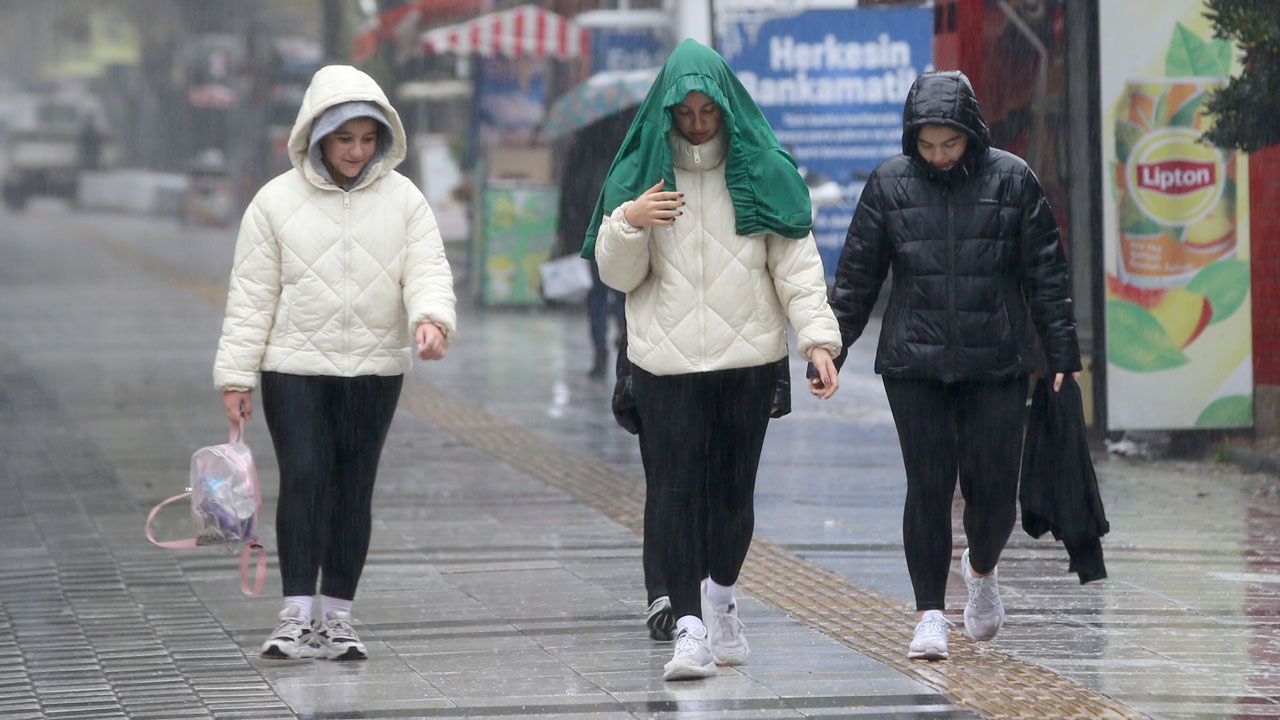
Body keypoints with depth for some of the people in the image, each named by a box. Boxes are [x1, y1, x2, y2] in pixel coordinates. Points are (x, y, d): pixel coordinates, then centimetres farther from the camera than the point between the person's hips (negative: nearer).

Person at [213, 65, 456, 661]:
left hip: (375, 369, 2)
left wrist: (431, 318, -24)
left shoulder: (402, 199, 4)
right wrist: (236, 376, -3)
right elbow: (252, 294, 1)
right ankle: (297, 615, -10)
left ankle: (337, 616, 12)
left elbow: (427, 270, -1)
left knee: (354, 488, 4)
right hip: (294, 367, -2)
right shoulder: (277, 201, 0)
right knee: (303, 478, -12)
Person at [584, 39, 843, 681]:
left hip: (748, 358, 1)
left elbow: (796, 264, 2)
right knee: (678, 492, -8)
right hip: (665, 361, 0)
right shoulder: (639, 175, 5)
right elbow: (617, 275, 6)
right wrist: (628, 221, -14)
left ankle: (720, 599, 29)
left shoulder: (763, 172, 4)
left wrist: (818, 337, -10)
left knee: (734, 488, 7)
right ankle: (689, 628, -10)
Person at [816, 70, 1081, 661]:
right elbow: (856, 276, 8)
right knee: (928, 487, -4)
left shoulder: (1011, 180, 2)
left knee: (993, 489, -1)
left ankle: (980, 570, 30)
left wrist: (1062, 354, 1)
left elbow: (1046, 274, 5)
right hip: (914, 363, 0)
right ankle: (930, 615, 2)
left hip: (996, 365, 0)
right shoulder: (890, 184, 3)